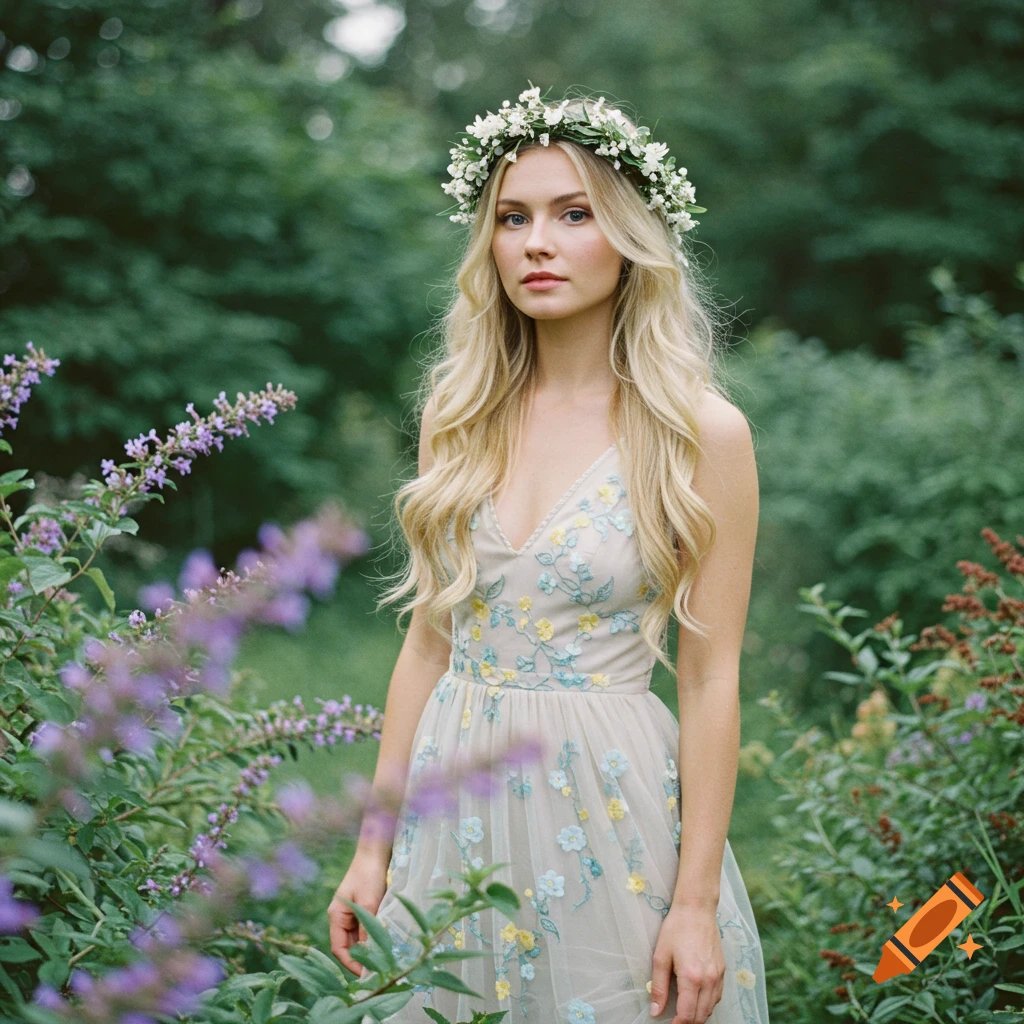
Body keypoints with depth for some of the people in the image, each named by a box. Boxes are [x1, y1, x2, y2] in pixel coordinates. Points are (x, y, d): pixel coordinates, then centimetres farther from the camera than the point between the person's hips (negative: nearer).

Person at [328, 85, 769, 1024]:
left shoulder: (700, 432, -8)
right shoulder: (459, 415, 4)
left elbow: (712, 679, -8)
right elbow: (430, 638, 7)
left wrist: (698, 906, -10)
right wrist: (375, 845, 7)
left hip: (611, 802, -4)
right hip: (457, 797, 4)